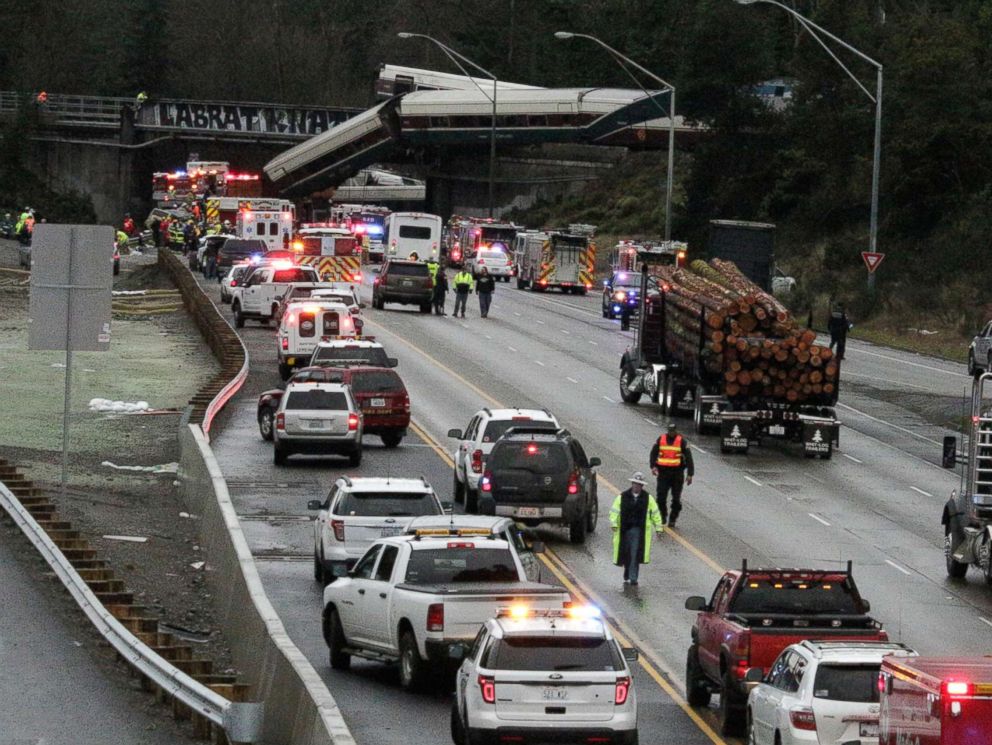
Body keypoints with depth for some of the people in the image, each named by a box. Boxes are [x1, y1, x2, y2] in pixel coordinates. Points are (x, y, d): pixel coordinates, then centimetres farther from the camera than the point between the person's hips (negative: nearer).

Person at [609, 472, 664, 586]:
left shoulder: (648, 498, 5)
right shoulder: (622, 497, 3)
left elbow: (655, 513, 11)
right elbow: (614, 511, 0)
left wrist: (658, 528, 8)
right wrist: (614, 524, -15)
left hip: (640, 530, -1)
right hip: (624, 530, 1)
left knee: (635, 554, -11)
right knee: (626, 554, 7)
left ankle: (633, 578, -10)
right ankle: (626, 576, 25)